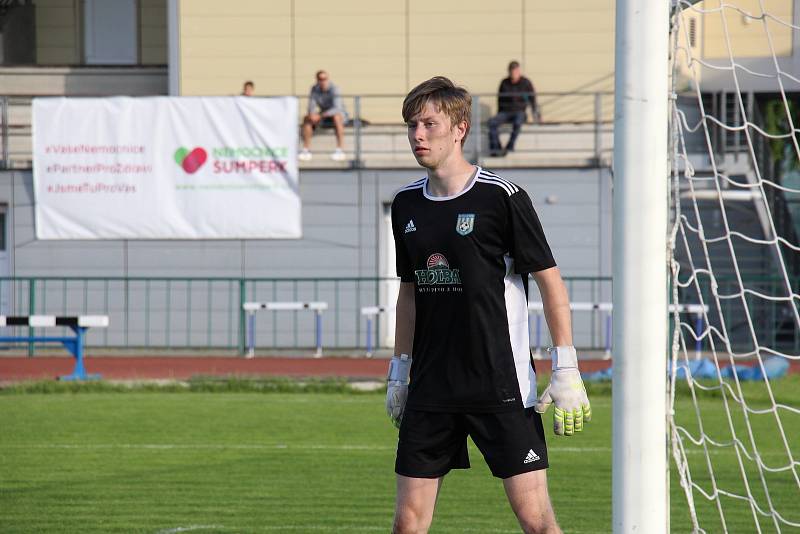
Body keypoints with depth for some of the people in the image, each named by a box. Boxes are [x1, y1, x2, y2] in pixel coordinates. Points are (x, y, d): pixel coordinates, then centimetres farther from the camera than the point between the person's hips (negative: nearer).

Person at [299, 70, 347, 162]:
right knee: (306, 119, -19)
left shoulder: (334, 89, -28)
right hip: (324, 116, 5)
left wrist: (320, 116, -46)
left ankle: (339, 151, -38)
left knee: (336, 117, -39)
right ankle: (306, 151, -17)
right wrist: (312, 114, -36)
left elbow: (337, 109, -37)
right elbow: (311, 107, -12)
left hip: (340, 115, -5)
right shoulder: (314, 89, -12)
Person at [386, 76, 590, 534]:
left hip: (503, 388, -5)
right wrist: (399, 372, 19)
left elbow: (551, 281, -5)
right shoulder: (406, 204, 10)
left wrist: (566, 371, -9)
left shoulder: (501, 197, -8)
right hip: (430, 389, 5)